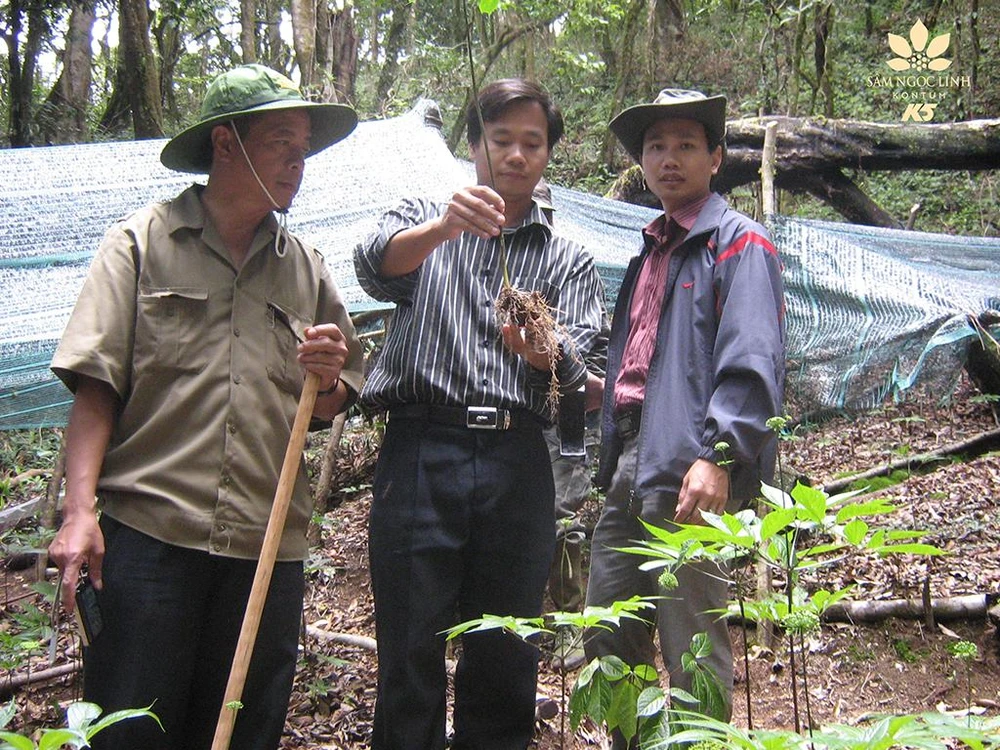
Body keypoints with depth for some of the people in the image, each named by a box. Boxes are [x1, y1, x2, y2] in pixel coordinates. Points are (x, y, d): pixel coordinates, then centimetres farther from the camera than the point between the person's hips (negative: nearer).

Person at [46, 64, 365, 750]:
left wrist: (330, 378, -3)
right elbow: (95, 387, -2)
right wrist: (80, 511, -13)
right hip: (147, 533, -4)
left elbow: (331, 408, 21)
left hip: (268, 546, 4)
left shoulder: (306, 267, 17)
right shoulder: (141, 243, 6)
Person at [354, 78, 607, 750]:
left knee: (506, 661, 4)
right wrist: (444, 227, -27)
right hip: (421, 449, -2)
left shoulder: (570, 260, 18)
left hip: (515, 463, 2)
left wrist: (541, 351, -23)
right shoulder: (423, 221, 16)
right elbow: (376, 267, -8)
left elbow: (573, 366, 0)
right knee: (410, 651, -3)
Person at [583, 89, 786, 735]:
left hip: (688, 471, -8)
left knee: (691, 655, -3)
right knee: (607, 641, 13)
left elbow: (750, 363, -14)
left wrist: (717, 456, -25)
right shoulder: (650, 253, 24)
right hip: (629, 467, 9)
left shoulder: (739, 243, -2)